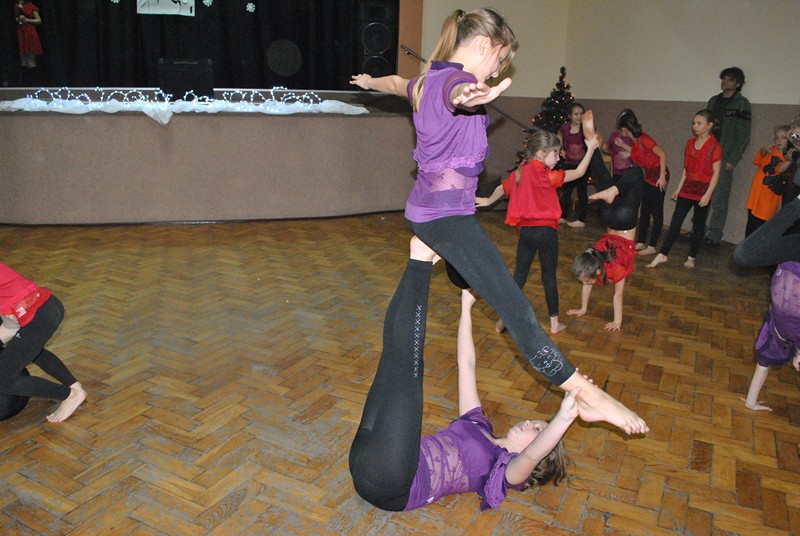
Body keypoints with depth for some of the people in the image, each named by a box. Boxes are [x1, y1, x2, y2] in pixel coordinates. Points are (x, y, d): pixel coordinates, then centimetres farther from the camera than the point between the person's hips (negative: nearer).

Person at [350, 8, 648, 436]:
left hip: (420, 211, 11)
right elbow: (457, 91, -37)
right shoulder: (454, 79, -11)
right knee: (514, 305, -16)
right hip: (449, 216, -10)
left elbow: (396, 83, 41)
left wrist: (368, 82, 63)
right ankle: (585, 394, -16)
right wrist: (470, 96, -61)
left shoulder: (425, 82, 18)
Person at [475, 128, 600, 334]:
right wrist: (590, 149, 5)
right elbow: (579, 172, -7)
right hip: (546, 230, -5)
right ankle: (554, 322, 19)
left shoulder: (518, 173, 7)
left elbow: (502, 188, 24)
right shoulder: (545, 175, -13)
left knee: (519, 275, 10)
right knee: (549, 275, 9)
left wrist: (489, 201, 43)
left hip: (525, 230, 5)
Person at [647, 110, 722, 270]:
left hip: (703, 191, -5)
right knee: (675, 221, 2)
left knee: (698, 225, 7)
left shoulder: (714, 146, -9)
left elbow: (716, 172, -10)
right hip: (687, 189, 5)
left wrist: (708, 194, -16)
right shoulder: (690, 143, 8)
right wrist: (678, 189, 11)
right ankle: (662, 255, 4)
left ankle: (691, 258, 16)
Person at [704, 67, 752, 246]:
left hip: (724, 159, -5)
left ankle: (714, 235, 3)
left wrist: (733, 160, -12)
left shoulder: (742, 104, 0)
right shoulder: (713, 101, 15)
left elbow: (743, 136, -5)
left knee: (719, 199, -4)